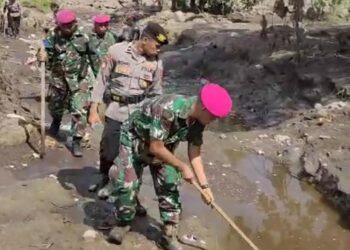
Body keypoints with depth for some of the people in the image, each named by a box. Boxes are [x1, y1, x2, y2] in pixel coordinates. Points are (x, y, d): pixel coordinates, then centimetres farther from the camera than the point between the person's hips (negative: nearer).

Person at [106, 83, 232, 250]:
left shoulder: (198, 120, -18)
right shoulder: (168, 109, -41)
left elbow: (195, 154, -9)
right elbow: (156, 148, -34)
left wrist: (204, 185, -12)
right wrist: (182, 167, -25)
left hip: (163, 146, 6)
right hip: (134, 139, -6)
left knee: (169, 186, -1)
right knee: (125, 183, -13)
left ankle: (169, 235, 10)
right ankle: (123, 224, 13)